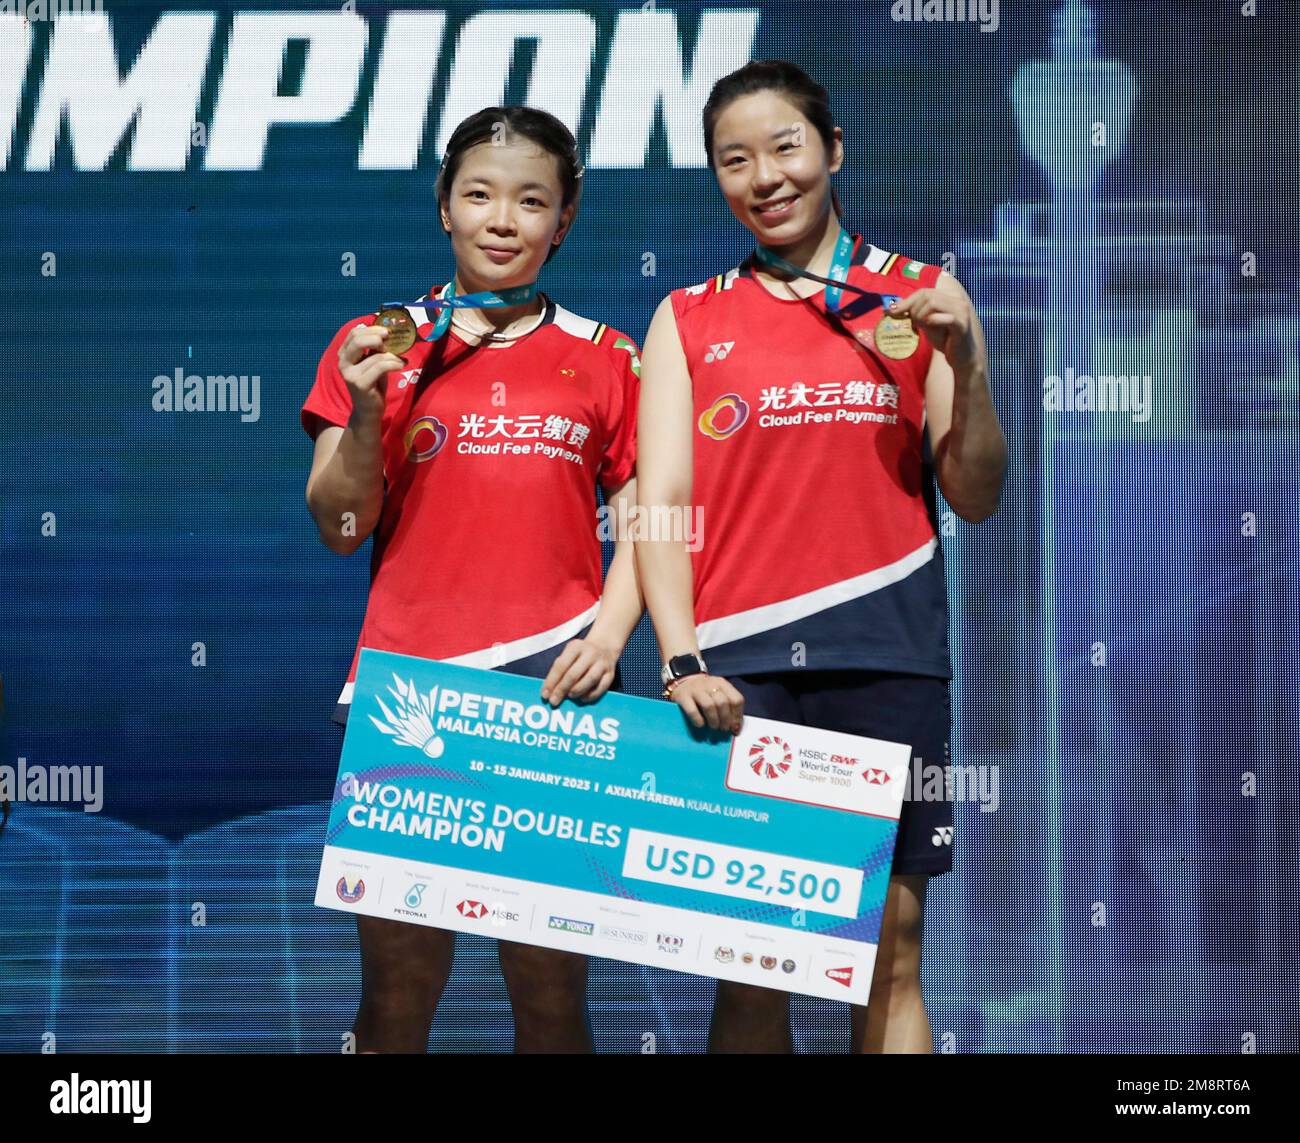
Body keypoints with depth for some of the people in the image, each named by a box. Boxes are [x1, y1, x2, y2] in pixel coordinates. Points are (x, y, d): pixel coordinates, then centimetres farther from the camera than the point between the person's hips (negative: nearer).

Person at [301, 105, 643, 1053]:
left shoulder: (603, 360, 10)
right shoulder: (377, 348, 9)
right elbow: (341, 529, 6)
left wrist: (612, 626, -9)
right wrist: (366, 410, -10)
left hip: (553, 682, 0)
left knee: (551, 988, 1)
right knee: (397, 987, 0)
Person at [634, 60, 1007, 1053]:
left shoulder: (920, 298, 11)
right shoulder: (688, 319, 11)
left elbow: (974, 500, 9)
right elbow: (661, 503, 3)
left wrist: (965, 367, -6)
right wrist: (681, 662, -10)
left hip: (883, 648, 0)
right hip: (736, 666, 0)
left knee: (891, 948, -1)